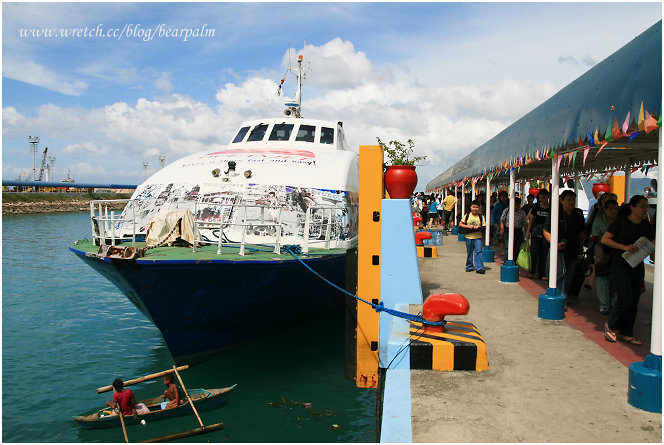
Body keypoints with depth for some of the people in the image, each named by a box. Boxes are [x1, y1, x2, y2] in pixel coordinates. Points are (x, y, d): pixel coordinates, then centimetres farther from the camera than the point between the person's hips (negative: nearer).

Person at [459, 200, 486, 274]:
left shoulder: (481, 217, 3)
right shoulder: (467, 215, 3)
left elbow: (484, 226, 4)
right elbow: (460, 224, 1)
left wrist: (479, 227, -17)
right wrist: (468, 226, -13)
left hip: (478, 237, -1)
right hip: (469, 237, 1)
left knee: (478, 251, -10)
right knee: (469, 252, 10)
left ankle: (479, 268, -7)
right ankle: (469, 267, 23)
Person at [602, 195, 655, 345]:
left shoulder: (647, 226, 8)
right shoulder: (620, 222, -6)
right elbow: (604, 239, -11)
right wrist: (624, 247, -22)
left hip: (637, 268, 5)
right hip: (619, 266, -5)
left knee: (633, 302, 5)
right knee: (625, 299, -13)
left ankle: (625, 333, 16)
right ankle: (611, 326, 10)